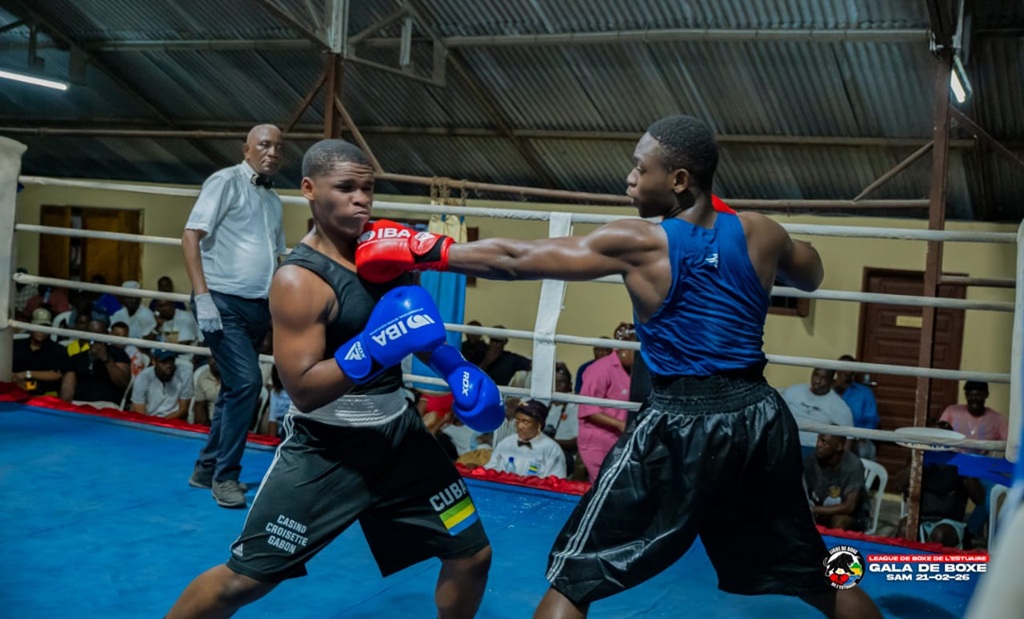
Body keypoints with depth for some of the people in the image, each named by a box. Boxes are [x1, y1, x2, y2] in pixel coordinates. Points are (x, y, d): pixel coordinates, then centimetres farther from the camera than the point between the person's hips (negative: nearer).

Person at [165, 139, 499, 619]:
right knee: (243, 579, -1)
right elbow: (303, 390, -24)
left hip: (399, 434, 7)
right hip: (325, 448, -6)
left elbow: (415, 322, 17)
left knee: (472, 555, 10)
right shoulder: (300, 279, -21)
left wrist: (455, 368, 1)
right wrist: (372, 350, -35)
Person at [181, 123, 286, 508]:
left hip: (258, 307, 8)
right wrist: (202, 296, -19)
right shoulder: (226, 182, -5)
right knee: (246, 382, -15)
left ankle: (206, 469, 25)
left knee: (235, 388, 12)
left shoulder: (274, 200, 17)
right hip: (224, 302, -8)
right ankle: (225, 476, -2)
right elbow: (191, 236, -11)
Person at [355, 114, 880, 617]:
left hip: (681, 423, -5)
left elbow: (513, 259, -7)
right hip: (758, 414, 6)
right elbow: (810, 276, 25)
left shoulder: (637, 244, -10)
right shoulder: (759, 233, 2)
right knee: (817, 574, 25)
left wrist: (421, 251, 3)